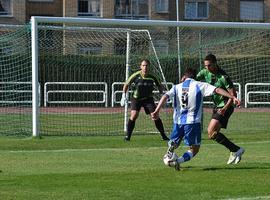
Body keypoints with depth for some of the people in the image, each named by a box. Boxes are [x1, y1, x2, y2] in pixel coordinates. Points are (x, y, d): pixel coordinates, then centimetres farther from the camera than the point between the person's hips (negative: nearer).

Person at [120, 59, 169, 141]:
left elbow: (159, 85, 8)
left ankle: (163, 135, 4)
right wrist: (124, 96, -5)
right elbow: (126, 84, 0)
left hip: (148, 98, 1)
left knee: (155, 116, -8)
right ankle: (127, 136, -10)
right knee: (134, 115, -20)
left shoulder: (152, 77, -11)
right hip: (136, 98, -1)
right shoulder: (136, 75, -14)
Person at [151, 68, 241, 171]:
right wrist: (233, 97, -9)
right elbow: (217, 90, -6)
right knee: (194, 148, 8)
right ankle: (178, 161, -17)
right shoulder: (200, 85, 3)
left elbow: (165, 96, -6)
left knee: (173, 143, 20)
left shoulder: (177, 87, 9)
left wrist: (157, 111, -14)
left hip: (178, 121, 3)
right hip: (193, 122, -3)